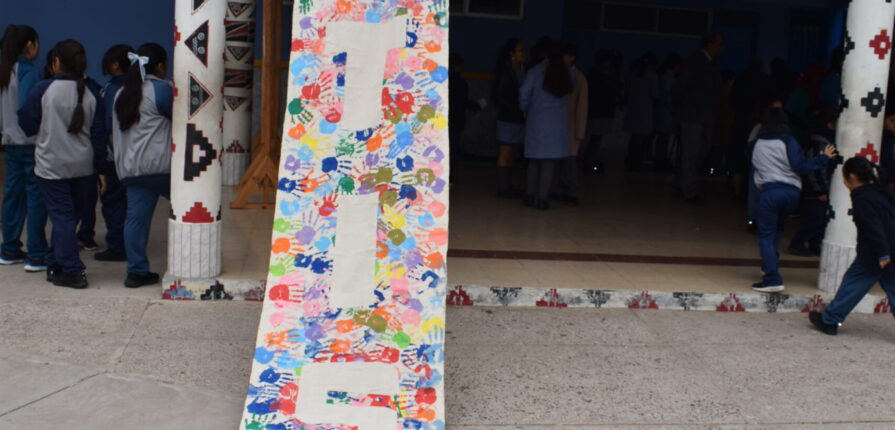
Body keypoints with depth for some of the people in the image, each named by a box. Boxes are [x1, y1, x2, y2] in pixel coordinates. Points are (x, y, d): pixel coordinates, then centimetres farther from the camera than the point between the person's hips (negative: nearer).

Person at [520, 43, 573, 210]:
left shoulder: (536, 71, -2)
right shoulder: (566, 73, 1)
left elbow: (524, 94, -6)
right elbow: (571, 89, 14)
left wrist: (526, 111, 11)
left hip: (536, 120, 1)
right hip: (557, 122, -1)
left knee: (534, 159, 11)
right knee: (550, 160, 1)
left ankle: (530, 196, 11)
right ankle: (542, 198, -2)